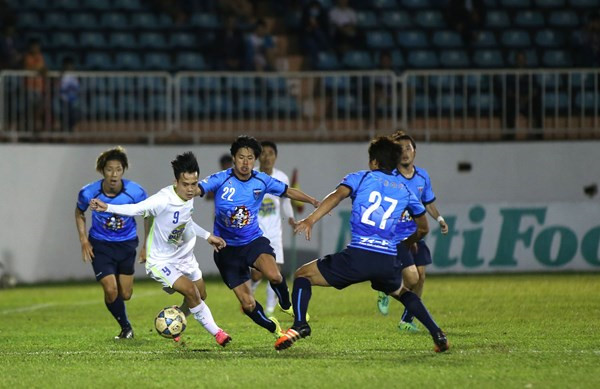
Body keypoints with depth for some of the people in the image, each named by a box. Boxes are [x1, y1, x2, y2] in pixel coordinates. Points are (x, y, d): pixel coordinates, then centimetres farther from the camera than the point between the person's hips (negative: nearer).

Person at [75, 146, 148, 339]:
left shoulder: (135, 192, -20)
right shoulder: (89, 193, -19)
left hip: (127, 244, 1)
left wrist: (147, 246, -1)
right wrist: (84, 241, -5)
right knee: (111, 290, -15)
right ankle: (126, 327, 11)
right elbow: (79, 213, 4)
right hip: (100, 245, -1)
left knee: (125, 294, 7)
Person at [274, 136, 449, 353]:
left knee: (302, 276, 11)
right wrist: (406, 244, 50)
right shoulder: (405, 190, 21)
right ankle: (437, 334, 20)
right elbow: (423, 228, 30)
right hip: (388, 260, 4)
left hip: (358, 254, -4)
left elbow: (337, 195, -10)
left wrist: (311, 220, -20)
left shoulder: (361, 178, 11)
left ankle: (299, 325, -12)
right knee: (402, 293, 36)